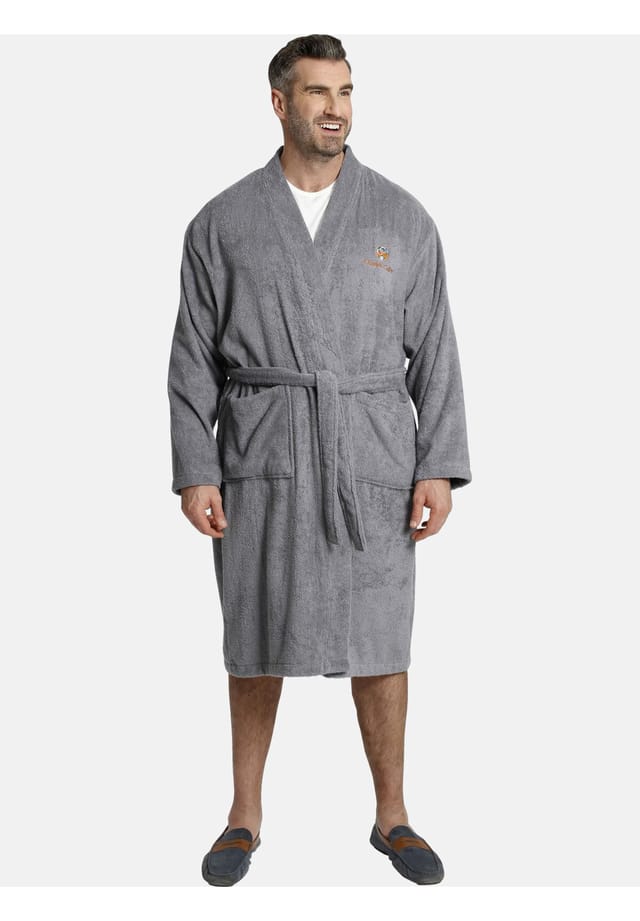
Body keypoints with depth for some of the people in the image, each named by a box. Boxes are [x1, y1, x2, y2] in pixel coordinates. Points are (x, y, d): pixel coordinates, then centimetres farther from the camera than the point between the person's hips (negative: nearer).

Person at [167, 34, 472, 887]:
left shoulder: (403, 217, 2)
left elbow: (433, 352, 2)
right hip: (263, 462, 0)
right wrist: (194, 473, -5)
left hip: (372, 463, 0)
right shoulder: (222, 222, 2)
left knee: (378, 645, 6)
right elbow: (194, 356, 2)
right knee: (258, 642, 8)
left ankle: (392, 817, 24)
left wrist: (440, 467, -5)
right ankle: (245, 816, 26)